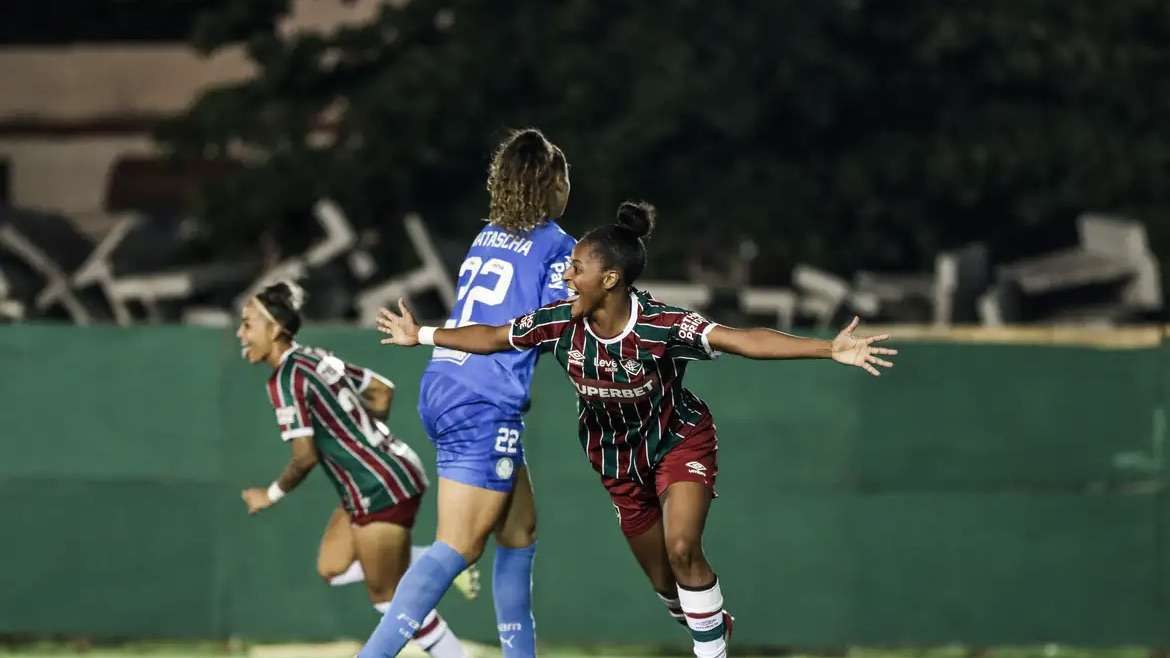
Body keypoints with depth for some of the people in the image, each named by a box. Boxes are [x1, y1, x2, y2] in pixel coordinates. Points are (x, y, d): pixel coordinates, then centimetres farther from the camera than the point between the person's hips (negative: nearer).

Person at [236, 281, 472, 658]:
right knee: (332, 568, 15)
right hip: (393, 468, 9)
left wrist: (272, 495, -2)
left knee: (388, 598, 3)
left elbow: (305, 458, -19)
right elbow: (383, 391, 18)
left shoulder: (285, 380, -17)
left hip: (380, 490, -9)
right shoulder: (319, 359, 9)